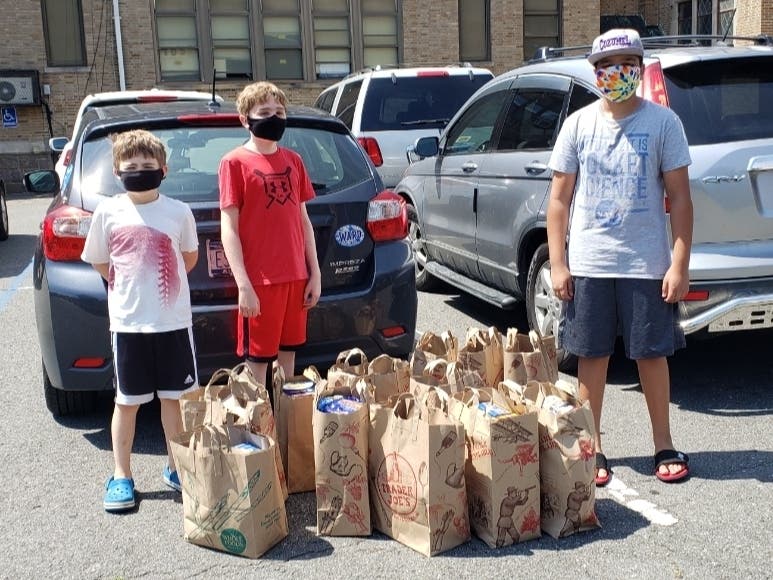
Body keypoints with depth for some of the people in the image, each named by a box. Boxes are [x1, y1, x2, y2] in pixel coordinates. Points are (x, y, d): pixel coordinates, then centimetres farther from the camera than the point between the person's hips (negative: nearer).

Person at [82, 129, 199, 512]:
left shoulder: (178, 212, -2)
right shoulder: (108, 212, -2)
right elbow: (98, 262, 10)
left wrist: (163, 284, 10)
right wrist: (130, 287, 7)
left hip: (174, 321, 0)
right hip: (127, 322, 0)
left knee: (173, 396, 10)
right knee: (128, 401, 9)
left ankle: (175, 468, 26)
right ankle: (121, 476, 20)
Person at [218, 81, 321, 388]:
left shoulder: (293, 160, 10)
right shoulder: (235, 162, -5)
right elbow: (229, 228, -8)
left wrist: (315, 274, 10)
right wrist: (243, 285, -15)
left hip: (296, 277, 5)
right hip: (260, 281, -5)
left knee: (288, 353, 13)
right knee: (258, 358, 3)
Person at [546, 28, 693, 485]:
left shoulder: (663, 122, 0)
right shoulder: (578, 124, 3)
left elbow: (679, 197, 0)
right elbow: (559, 198, 5)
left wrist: (680, 264, -6)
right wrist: (557, 264, -1)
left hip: (646, 264, -1)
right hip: (588, 264, 1)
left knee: (652, 354, 8)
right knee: (592, 355, 8)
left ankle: (664, 445, 25)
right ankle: (592, 448, 20)